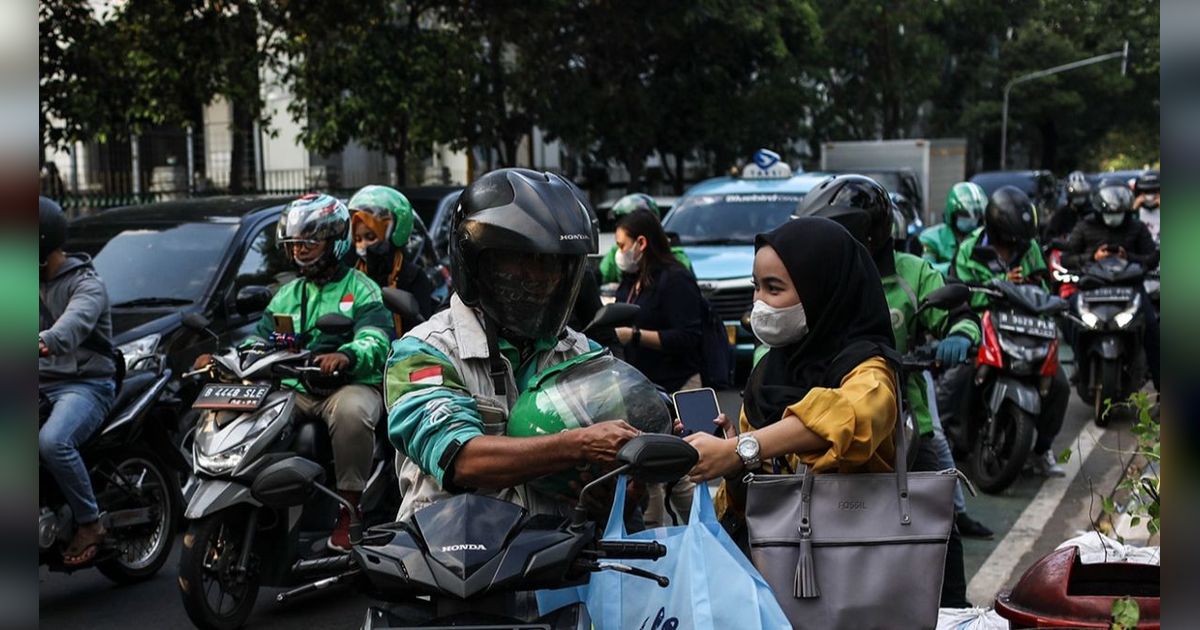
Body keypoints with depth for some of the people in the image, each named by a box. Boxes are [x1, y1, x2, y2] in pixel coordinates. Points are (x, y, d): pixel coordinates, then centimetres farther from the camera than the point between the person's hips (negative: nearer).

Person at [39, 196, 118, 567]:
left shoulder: (85, 283, -7)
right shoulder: (39, 283, 16)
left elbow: (75, 321, -30)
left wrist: (47, 340, -52)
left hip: (85, 385, -7)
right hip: (43, 383, 7)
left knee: (52, 442, -33)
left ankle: (90, 524, -16)